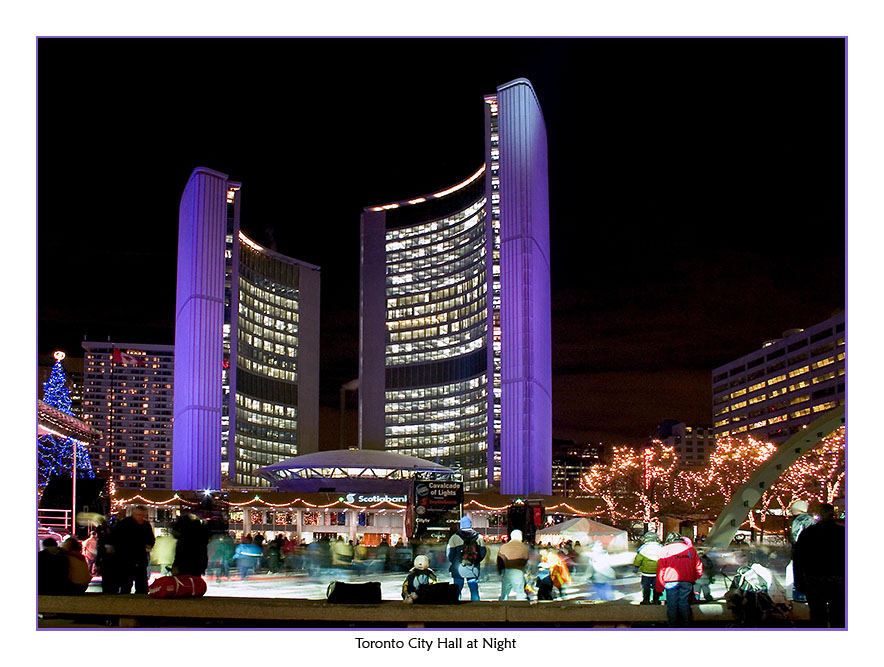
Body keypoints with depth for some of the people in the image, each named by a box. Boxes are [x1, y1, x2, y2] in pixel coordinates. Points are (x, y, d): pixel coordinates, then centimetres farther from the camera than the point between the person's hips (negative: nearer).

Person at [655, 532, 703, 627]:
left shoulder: (665, 550, 5)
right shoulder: (691, 549, 14)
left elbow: (660, 570, 1)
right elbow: (698, 568, 16)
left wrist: (659, 588, 3)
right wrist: (693, 580, 29)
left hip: (671, 581, -2)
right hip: (687, 582, 2)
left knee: (671, 604, 5)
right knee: (684, 603, 11)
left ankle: (673, 626, 7)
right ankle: (685, 625, 15)